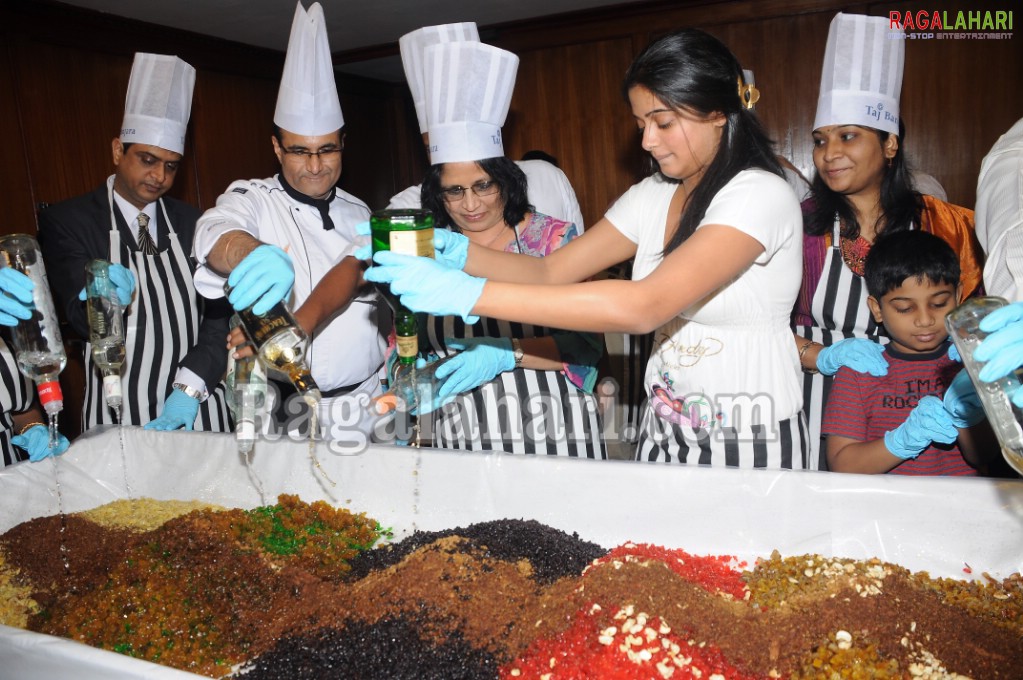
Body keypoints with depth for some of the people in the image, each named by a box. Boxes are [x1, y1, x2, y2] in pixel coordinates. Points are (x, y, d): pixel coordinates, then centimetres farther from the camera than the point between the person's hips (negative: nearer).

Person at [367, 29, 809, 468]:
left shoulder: (761, 197, -20)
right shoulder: (654, 196, 3)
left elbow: (642, 307, -34)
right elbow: (550, 271, -1)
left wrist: (470, 293, -37)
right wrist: (459, 254, -20)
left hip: (751, 445, -5)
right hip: (664, 432, 6)